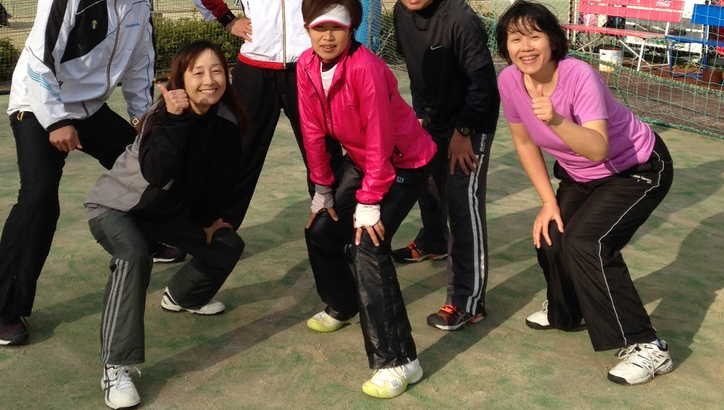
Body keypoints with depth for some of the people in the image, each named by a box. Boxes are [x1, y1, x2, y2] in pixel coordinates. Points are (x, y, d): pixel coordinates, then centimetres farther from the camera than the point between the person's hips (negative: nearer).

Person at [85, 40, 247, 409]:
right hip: (117, 205, -6)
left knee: (228, 244, 5)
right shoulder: (165, 114, -26)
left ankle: (182, 296, 35)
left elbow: (226, 178, 2)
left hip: (171, 209, 7)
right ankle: (116, 369, -31)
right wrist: (174, 119, -45)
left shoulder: (226, 120, -10)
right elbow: (156, 174, -41)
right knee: (134, 256, -35)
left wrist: (213, 219, 3)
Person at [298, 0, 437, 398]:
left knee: (367, 246, -21)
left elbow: (379, 140, -27)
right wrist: (322, 189, 5)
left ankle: (398, 361, -15)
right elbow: (313, 132, 0)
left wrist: (369, 202, -23)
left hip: (404, 162, -8)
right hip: (359, 160, 8)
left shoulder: (366, 67, -29)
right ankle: (342, 306, 40)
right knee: (320, 231, 11)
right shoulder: (306, 66, -8)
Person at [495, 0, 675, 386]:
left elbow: (598, 149, -43)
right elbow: (524, 142, -1)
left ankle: (647, 347, -11)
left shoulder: (579, 76, -33)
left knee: (586, 241, -22)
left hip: (639, 169, -6)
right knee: (550, 235, 2)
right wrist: (548, 202, -2)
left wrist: (555, 120, -59)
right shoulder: (509, 81, -15)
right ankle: (563, 311, 34)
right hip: (580, 175, 7)